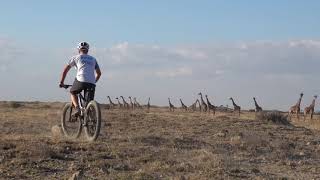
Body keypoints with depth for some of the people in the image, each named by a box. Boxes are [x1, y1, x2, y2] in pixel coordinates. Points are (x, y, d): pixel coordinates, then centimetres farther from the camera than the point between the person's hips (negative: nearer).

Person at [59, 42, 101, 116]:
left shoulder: (76, 57, 16)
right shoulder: (93, 59, 26)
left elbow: (65, 69, 15)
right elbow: (99, 73, 27)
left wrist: (61, 82, 21)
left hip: (80, 80, -3)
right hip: (92, 83, 3)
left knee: (73, 92, 24)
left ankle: (77, 108, 0)